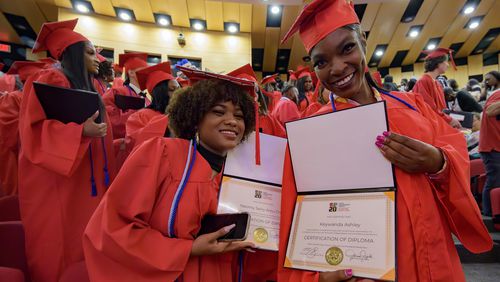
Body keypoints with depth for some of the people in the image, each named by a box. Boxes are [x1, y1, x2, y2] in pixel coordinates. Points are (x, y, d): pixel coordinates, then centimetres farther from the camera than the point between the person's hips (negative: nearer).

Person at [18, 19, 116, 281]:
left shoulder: (87, 87, 15)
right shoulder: (50, 80, -10)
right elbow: (33, 129, -18)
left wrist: (118, 142, 13)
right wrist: (80, 130, -28)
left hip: (86, 183, 8)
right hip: (56, 186, -8)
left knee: (82, 246, 14)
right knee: (59, 250, 4)